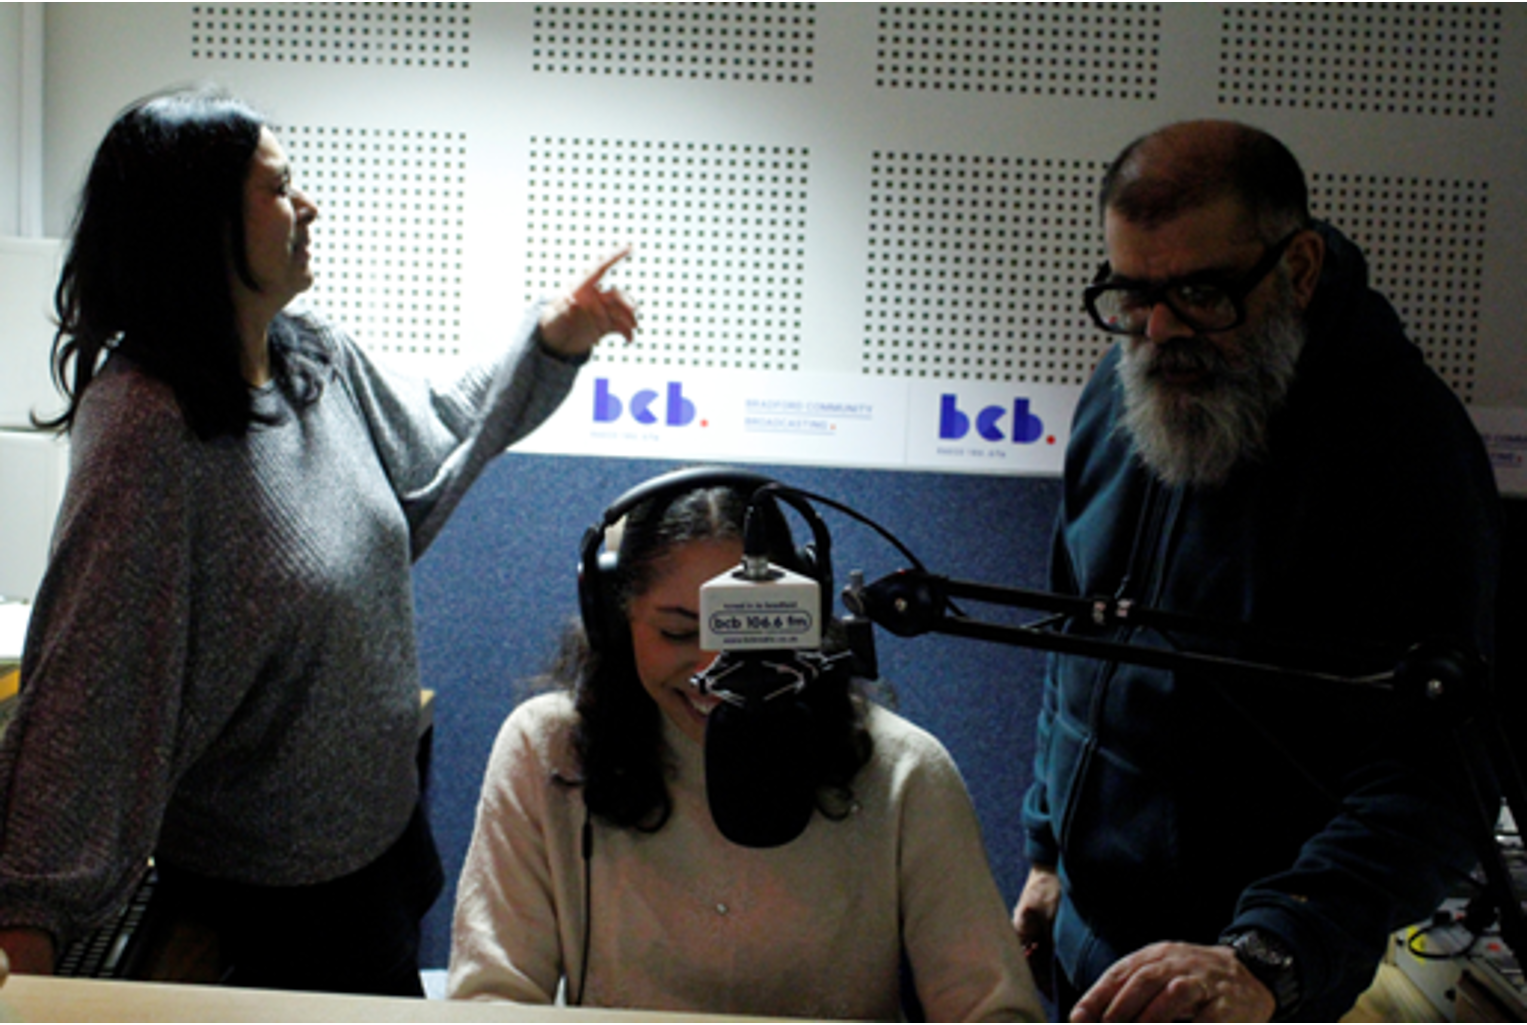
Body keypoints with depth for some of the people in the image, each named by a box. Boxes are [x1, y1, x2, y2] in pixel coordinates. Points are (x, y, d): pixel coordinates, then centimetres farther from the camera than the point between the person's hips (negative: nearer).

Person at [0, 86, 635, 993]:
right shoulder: (145, 429, -28)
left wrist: (553, 340, 6)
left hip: (383, 810, 8)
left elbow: (436, 438, 17)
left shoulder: (320, 360, -3)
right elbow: (87, 679, -30)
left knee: (393, 988, 24)